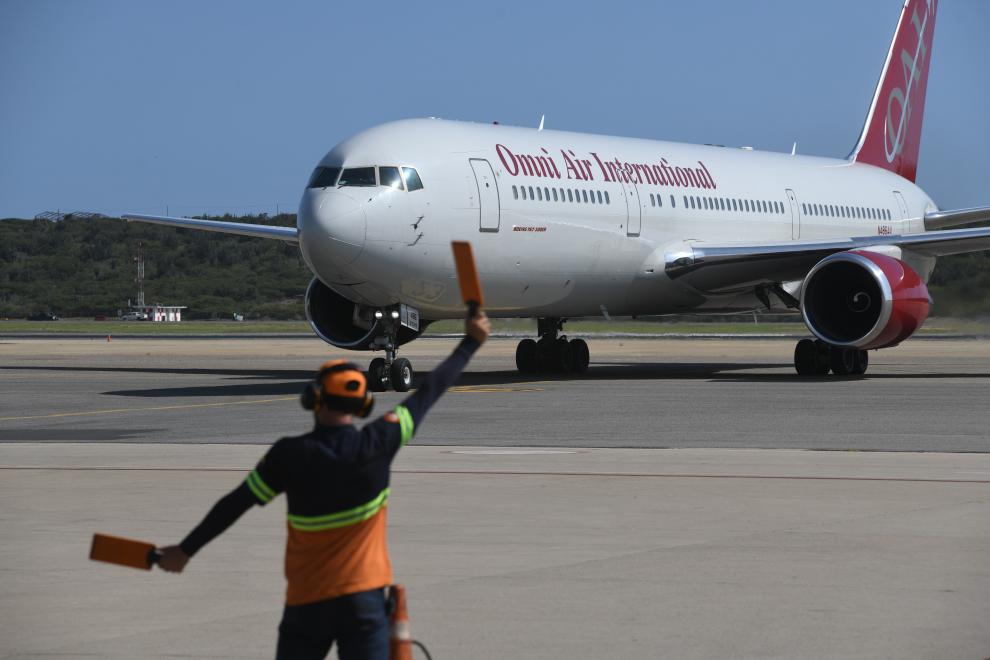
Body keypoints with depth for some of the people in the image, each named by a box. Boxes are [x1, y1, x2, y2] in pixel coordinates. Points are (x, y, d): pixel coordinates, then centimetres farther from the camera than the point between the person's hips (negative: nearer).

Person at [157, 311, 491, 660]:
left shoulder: (289, 455, -9)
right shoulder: (378, 444, -7)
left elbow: (234, 505, -1)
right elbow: (427, 393, 5)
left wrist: (185, 550, 11)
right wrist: (470, 343, 17)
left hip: (306, 604, 0)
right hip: (365, 600, 0)